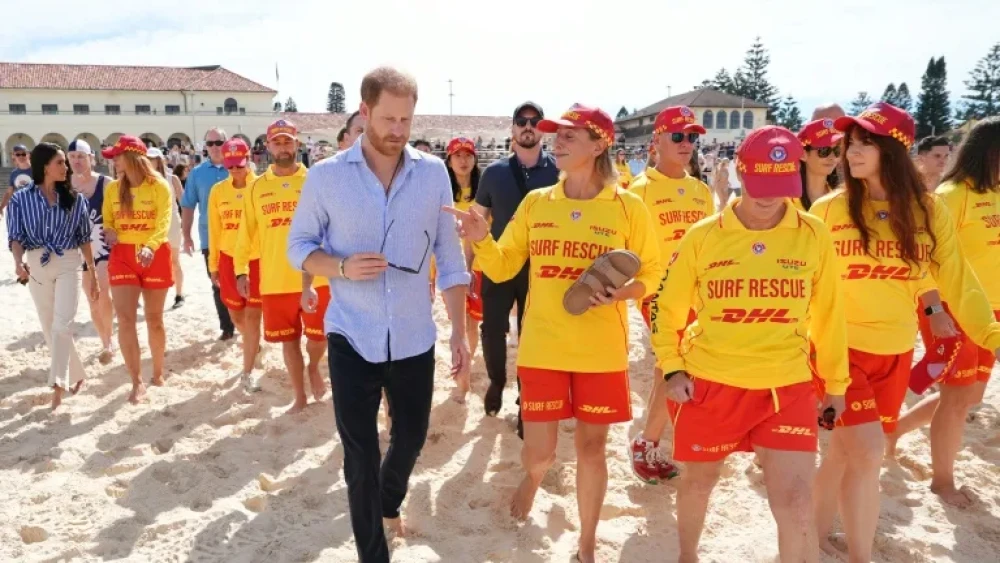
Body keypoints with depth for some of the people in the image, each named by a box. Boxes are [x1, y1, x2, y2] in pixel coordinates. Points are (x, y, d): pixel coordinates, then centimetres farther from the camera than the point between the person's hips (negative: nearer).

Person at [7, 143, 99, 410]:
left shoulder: (74, 198, 0)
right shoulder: (21, 198, -3)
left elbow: (84, 238, 5)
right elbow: (16, 236, -3)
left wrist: (93, 274, 5)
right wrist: (19, 262, -24)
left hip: (68, 264, -1)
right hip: (37, 265, 1)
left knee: (63, 325, -14)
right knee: (50, 328, 10)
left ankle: (58, 384, -12)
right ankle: (75, 375, 26)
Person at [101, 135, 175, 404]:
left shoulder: (159, 186, -6)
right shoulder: (113, 188, 7)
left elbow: (164, 223, -16)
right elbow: (107, 221, 13)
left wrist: (150, 247, -34)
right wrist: (109, 232, -11)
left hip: (154, 256, -3)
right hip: (122, 256, 3)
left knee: (154, 318, 8)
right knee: (124, 317, -8)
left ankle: (158, 373, 26)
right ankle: (137, 382, -3)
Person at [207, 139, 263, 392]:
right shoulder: (218, 190, 1)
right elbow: (214, 231, 7)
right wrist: (213, 264, 10)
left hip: (259, 259, -3)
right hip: (229, 259, 3)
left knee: (252, 316, -2)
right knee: (236, 315, 13)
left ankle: (247, 372, 8)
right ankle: (253, 344, 45)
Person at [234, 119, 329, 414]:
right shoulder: (257, 187, 5)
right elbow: (246, 232, 7)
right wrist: (241, 269, 5)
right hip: (274, 280, 2)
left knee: (318, 335, 5)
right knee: (289, 339, 11)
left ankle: (313, 367, 39)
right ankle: (299, 396, 28)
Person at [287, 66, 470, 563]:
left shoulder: (433, 173, -3)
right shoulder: (326, 176, -6)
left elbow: (450, 258, 0)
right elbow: (298, 246, 2)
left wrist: (459, 333, -1)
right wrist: (342, 267, -19)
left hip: (414, 338, 2)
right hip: (352, 339, -1)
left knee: (411, 437, 19)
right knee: (360, 453, 7)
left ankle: (389, 503, 51)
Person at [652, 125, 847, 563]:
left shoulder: (813, 235, -3)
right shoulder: (703, 235, -5)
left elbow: (828, 314, 6)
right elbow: (668, 306, 4)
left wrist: (835, 383, 11)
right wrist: (672, 369, -4)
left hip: (787, 386, 0)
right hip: (709, 383, 1)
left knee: (794, 503, -7)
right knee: (699, 480, 18)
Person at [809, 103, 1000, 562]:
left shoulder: (928, 211, -1)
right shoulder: (827, 209, -8)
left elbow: (956, 280, 1)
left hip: (895, 353, 3)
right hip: (840, 348, -3)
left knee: (844, 451, 11)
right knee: (865, 453, -11)